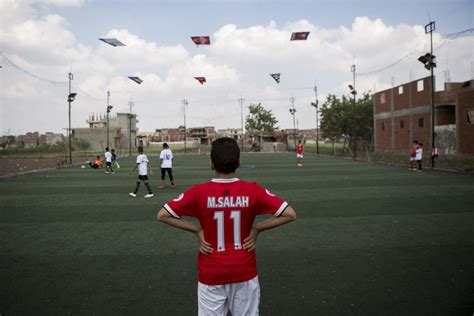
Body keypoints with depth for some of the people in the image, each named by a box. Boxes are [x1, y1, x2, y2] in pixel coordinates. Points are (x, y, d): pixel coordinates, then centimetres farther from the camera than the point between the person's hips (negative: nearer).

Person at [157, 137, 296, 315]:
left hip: (211, 274, 0)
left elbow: (162, 215, -10)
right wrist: (256, 229, -5)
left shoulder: (199, 192, -13)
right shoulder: (253, 190, -12)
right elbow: (290, 214, -11)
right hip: (244, 273, 1)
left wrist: (197, 230, -6)